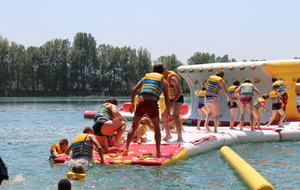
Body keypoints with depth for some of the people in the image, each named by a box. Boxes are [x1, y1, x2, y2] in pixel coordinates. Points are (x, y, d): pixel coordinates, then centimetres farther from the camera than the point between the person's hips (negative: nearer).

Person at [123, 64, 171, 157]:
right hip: (152, 103, -2)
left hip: (141, 101, 2)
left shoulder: (145, 77, 24)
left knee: (134, 126, 15)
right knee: (157, 128, 14)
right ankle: (158, 152, 8)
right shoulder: (163, 81, 17)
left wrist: (132, 104, 24)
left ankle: (126, 148, 8)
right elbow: (167, 99, 12)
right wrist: (168, 112, 21)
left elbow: (134, 90, 16)